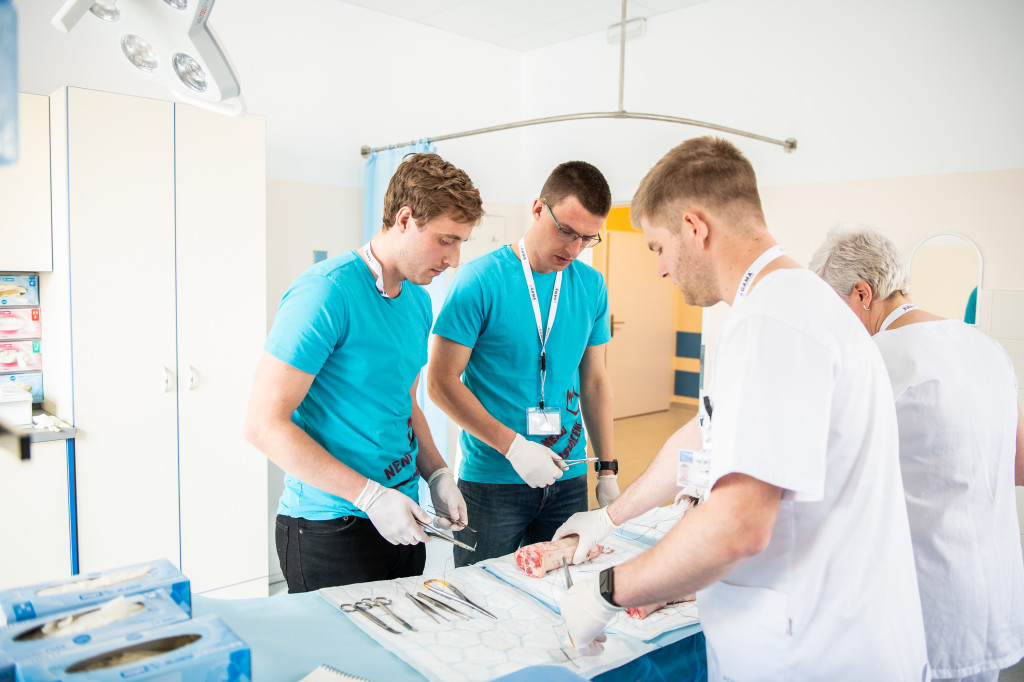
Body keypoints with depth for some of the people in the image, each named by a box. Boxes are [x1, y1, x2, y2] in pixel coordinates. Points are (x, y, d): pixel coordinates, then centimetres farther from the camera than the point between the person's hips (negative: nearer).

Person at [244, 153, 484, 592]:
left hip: (401, 522, 8)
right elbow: (264, 424, -20)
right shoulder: (327, 292, -18)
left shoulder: (418, 302, 8)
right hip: (329, 530, -8)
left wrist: (437, 474, 2)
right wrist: (370, 497, -21)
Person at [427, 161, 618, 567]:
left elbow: (594, 381, 11)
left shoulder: (592, 286, 4)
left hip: (568, 479, 4)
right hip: (492, 479, -4)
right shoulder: (479, 280, -12)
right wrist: (514, 446, -18)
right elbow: (441, 383, -12)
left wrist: (607, 471, 8)